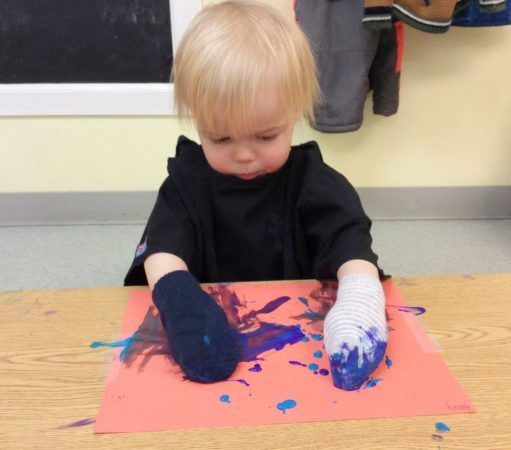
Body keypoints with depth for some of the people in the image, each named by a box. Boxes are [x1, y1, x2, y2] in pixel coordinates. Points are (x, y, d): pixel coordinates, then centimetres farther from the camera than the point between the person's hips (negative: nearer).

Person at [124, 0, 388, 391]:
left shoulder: (311, 179, -6)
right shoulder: (187, 178, -3)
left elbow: (347, 236, -19)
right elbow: (164, 243, -17)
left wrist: (359, 297, -40)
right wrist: (177, 295, -38)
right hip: (215, 331, 1)